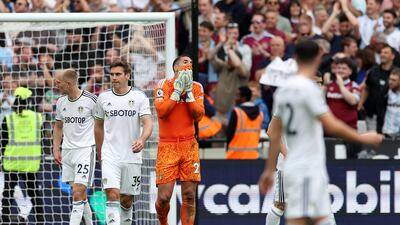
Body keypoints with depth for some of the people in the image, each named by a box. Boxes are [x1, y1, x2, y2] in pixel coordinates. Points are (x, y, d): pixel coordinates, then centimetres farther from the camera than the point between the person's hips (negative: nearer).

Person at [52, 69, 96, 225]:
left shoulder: (91, 100, -11)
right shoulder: (61, 102, 7)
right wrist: (56, 149, 10)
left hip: (85, 150, -6)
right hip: (67, 151, 6)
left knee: (78, 193, -15)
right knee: (79, 194, 11)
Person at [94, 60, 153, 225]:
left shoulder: (139, 97, 0)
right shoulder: (103, 98, 5)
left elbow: (147, 123, -9)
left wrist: (142, 139, -30)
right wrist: (99, 153, 21)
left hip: (132, 156, 0)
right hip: (110, 156, 0)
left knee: (127, 200, 8)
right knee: (112, 195, -17)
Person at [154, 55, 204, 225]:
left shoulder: (196, 87, 9)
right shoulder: (164, 85, 0)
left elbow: (198, 115, -2)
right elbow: (161, 111, -15)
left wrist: (188, 91, -7)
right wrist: (177, 90, -12)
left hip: (189, 146, 3)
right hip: (167, 146, -3)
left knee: (189, 196, -3)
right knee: (164, 197, -7)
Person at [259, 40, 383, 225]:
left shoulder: (284, 90, 11)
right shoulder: (308, 87, -13)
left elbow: (275, 135, 14)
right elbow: (331, 126, -19)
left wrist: (270, 170, 17)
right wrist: (363, 138, -8)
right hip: (307, 170, -9)